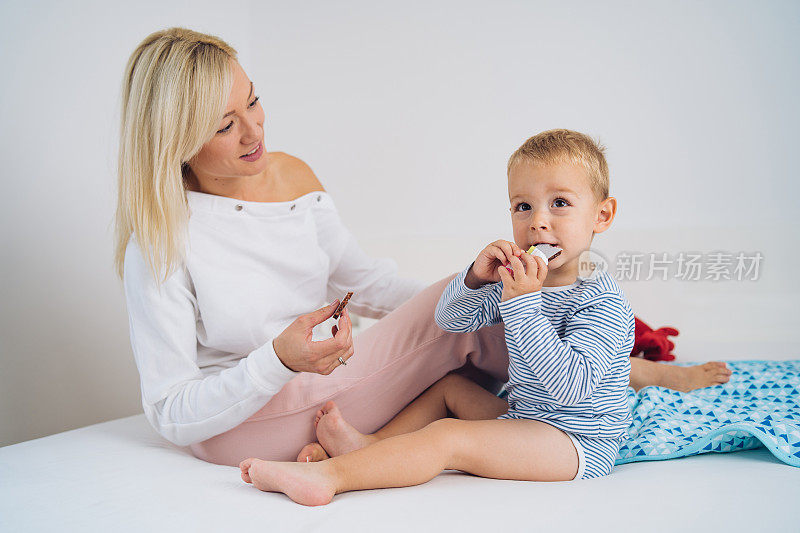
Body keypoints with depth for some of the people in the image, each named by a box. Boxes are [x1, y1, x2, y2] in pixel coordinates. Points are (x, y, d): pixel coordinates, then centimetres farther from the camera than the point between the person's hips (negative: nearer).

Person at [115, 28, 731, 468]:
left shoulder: (293, 175, 2)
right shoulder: (160, 239, -18)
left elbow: (365, 280, 11)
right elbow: (173, 414, -17)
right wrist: (279, 361, -32)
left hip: (322, 381, 7)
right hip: (241, 423, -7)